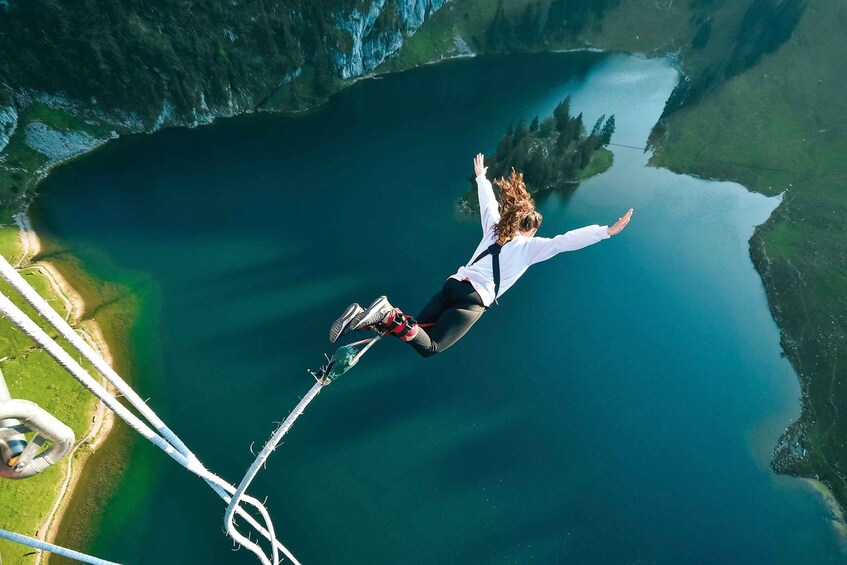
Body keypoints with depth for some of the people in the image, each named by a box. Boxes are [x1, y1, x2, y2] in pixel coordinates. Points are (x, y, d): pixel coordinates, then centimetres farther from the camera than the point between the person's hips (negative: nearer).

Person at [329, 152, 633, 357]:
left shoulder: (494, 228, 19)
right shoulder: (530, 246, 5)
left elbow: (488, 202, 33)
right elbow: (564, 242, -5)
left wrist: (480, 177, 50)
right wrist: (607, 231, -4)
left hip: (453, 284, 6)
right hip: (474, 299, -6)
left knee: (415, 329, 11)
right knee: (429, 346, -7)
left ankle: (362, 317, -10)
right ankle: (389, 315, -31)